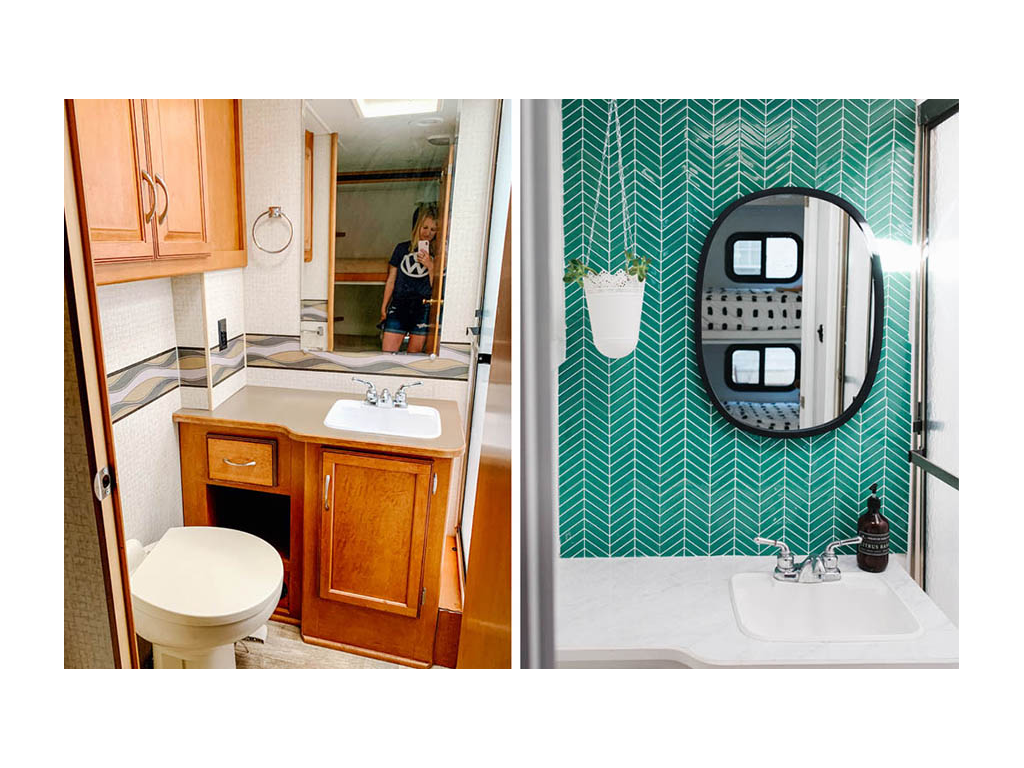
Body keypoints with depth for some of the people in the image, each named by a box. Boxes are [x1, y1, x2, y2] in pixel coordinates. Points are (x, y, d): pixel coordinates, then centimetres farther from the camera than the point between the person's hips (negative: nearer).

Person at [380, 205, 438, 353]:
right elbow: (391, 280, 12)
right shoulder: (402, 248, 8)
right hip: (399, 307, 1)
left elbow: (435, 287, -1)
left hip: (423, 309, -1)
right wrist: (384, 307, 11)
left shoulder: (436, 253, 2)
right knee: (387, 353, -4)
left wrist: (430, 266, -15)